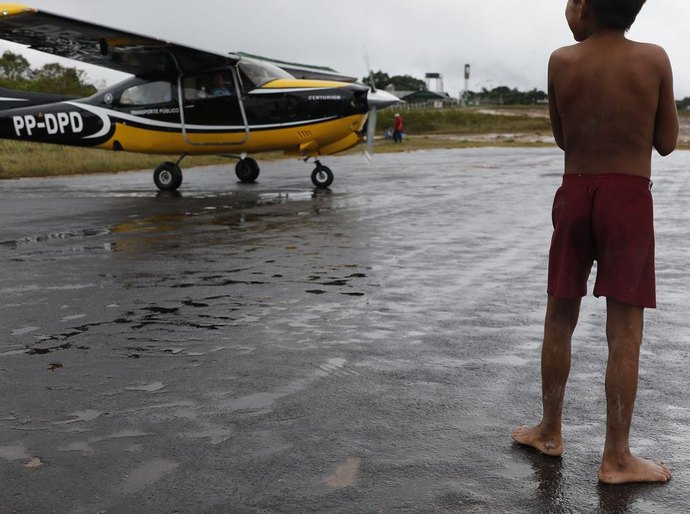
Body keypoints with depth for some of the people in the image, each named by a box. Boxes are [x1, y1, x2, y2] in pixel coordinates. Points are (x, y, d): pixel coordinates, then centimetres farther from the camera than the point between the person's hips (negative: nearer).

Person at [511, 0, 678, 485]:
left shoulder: (561, 61, -1)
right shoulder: (655, 59, -5)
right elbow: (667, 143, 3)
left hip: (575, 194, 2)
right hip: (630, 198, -2)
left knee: (559, 321, 14)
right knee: (625, 333, 2)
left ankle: (550, 430, 26)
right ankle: (617, 458, 9)